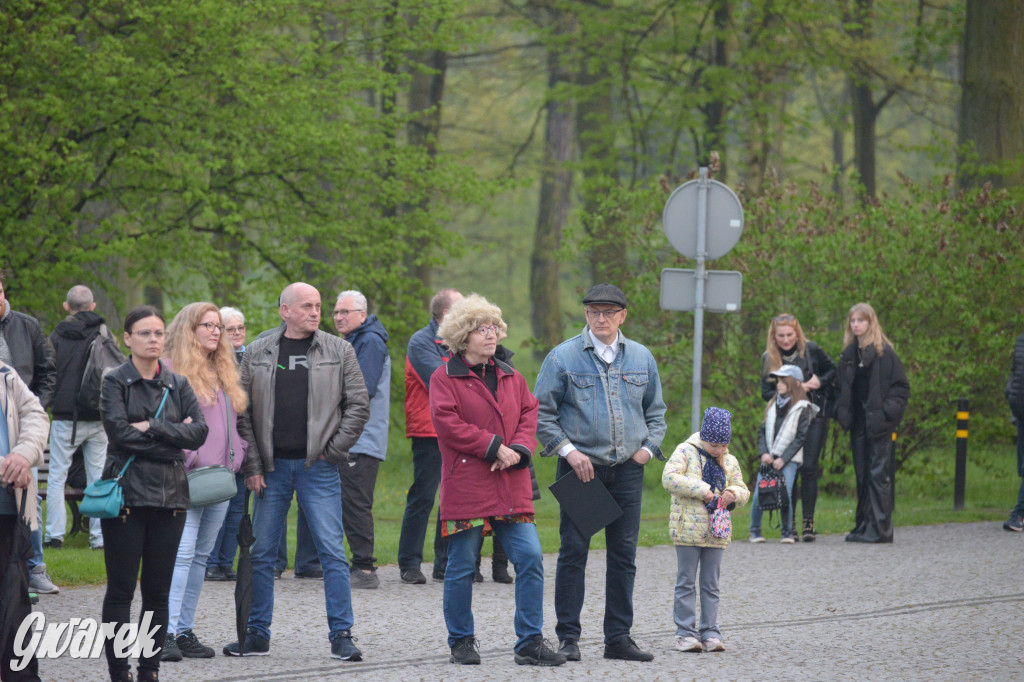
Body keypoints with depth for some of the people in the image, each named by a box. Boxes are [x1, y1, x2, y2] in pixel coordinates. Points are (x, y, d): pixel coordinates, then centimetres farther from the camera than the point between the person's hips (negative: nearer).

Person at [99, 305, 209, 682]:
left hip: (170, 496, 4)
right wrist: (173, 436, -8)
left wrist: (151, 428, -10)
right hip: (126, 492, -4)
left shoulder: (178, 384, 13)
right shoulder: (115, 382, 2)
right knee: (121, 589, -4)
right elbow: (119, 433, -13)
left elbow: (199, 432, 0)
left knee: (158, 591, 4)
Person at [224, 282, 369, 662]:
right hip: (272, 467, 2)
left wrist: (334, 450, -3)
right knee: (262, 554, 5)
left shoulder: (339, 352, 4)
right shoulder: (257, 353, 6)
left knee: (332, 552, -5)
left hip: (318, 467, -2)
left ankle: (341, 636, -1)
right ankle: (258, 635, 13)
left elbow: (358, 405, 4)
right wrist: (252, 466, -1)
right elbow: (242, 413, 6)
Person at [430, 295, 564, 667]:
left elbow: (530, 413, 13)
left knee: (530, 557, -5)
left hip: (511, 489, 4)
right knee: (462, 566, 2)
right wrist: (496, 447, -12)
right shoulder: (444, 378, -1)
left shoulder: (510, 377, 16)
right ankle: (461, 642, 15)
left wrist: (518, 449, -7)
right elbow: (448, 424, -11)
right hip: (465, 488, -4)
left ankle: (530, 642, 0)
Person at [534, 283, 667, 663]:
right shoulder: (563, 357, -2)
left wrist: (648, 446, 4)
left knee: (624, 554, 5)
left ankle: (618, 638, 12)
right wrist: (568, 450, -10)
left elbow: (655, 410, 20)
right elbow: (542, 413, -1)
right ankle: (568, 637, 2)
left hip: (628, 469, 4)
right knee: (573, 552, -4)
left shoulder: (641, 358, 10)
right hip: (581, 467, -4)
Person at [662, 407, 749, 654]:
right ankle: (686, 633, 1)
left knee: (711, 585, 7)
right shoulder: (686, 451, -2)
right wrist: (701, 489, -19)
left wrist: (734, 494, -4)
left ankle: (710, 633, 10)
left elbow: (743, 490, 21)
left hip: (716, 531, 4)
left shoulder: (729, 462, 13)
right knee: (686, 583, -1)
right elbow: (669, 478, -15)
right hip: (688, 529, -4)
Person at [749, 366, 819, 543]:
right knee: (758, 495, -4)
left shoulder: (802, 408, -2)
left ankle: (787, 533, -2)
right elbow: (762, 431, 13)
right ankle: (755, 531, 9)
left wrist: (783, 459, -11)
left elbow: (800, 437, -6)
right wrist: (764, 453, -3)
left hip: (788, 460, -4)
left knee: (785, 495, -14)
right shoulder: (773, 405, 15)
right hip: (769, 458, 4)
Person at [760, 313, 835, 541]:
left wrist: (820, 382, -10)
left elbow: (832, 370, 11)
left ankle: (808, 522, -3)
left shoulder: (811, 350, -2)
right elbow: (766, 392, 1)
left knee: (808, 467, -9)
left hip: (814, 417, -2)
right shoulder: (769, 358, 3)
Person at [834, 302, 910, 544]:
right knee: (862, 476, 9)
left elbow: (901, 387, -6)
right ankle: (864, 526, 13)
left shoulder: (884, 352, -6)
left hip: (878, 424, -7)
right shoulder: (849, 353, 14)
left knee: (878, 474, -8)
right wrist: (841, 411, 9)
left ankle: (880, 528, -8)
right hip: (858, 422, 7)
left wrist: (887, 411, -14)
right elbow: (843, 386, 23)